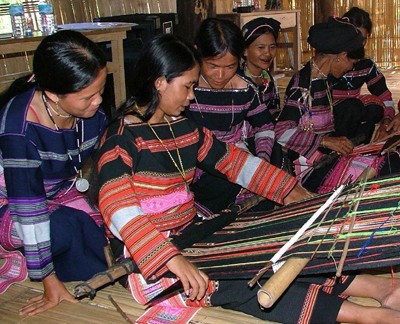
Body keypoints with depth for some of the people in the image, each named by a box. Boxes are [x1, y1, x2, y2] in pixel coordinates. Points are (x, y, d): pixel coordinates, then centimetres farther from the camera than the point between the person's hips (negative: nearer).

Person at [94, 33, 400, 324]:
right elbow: (118, 209, -27)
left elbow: (235, 160, 15)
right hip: (145, 257, -7)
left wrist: (288, 191, 10)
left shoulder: (184, 127, 8)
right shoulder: (122, 137, -14)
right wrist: (173, 260, -37)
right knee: (230, 281, -26)